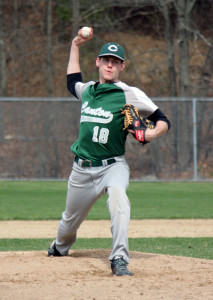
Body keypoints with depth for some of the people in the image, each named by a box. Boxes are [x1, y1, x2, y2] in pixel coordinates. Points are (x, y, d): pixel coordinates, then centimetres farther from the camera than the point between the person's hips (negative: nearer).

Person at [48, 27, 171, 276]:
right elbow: (72, 82, 35)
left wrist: (152, 133, -27)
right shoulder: (87, 90, 10)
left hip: (112, 166, -4)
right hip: (82, 169, 5)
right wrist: (75, 46, 30)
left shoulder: (130, 94, -6)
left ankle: (119, 260, -38)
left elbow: (163, 120, -5)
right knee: (70, 220, 15)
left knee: (118, 196, -36)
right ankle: (59, 249, 48)